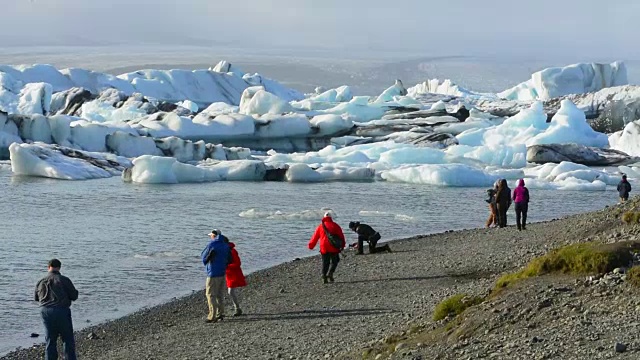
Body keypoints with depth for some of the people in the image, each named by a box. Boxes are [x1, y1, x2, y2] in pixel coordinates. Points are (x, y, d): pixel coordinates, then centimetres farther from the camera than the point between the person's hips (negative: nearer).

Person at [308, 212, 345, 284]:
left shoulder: (320, 226, 9)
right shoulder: (335, 225, 4)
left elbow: (315, 237, 12)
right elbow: (341, 236, 2)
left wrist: (311, 246, 23)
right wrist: (342, 245, 10)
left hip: (324, 248, 2)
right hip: (333, 248, -2)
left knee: (325, 262, 8)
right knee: (334, 261, 9)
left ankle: (324, 277, -2)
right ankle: (330, 273, -12)